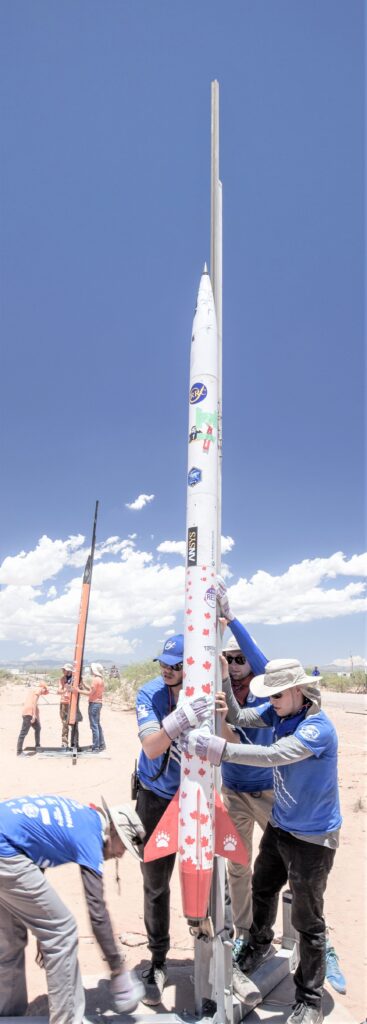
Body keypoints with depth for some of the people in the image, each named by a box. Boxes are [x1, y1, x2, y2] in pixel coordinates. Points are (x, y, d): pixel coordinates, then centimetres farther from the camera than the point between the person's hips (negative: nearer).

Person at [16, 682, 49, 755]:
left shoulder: (33, 689, 24)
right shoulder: (38, 689, -2)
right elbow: (34, 702, -13)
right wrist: (34, 715, -17)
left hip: (25, 711, 10)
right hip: (29, 712, -10)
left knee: (38, 728, 19)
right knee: (24, 732, -8)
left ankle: (37, 746, 25)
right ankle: (19, 751, -6)